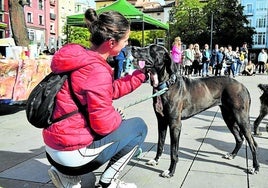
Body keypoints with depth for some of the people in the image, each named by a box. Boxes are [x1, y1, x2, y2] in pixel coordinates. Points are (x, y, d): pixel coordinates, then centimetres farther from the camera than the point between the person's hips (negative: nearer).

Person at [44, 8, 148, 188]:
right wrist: (118, 117, 0)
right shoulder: (97, 71, -23)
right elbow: (103, 124, -22)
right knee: (139, 126, 6)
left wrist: (142, 73, 11)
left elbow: (111, 90, 12)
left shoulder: (81, 59, 5)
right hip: (73, 151, -8)